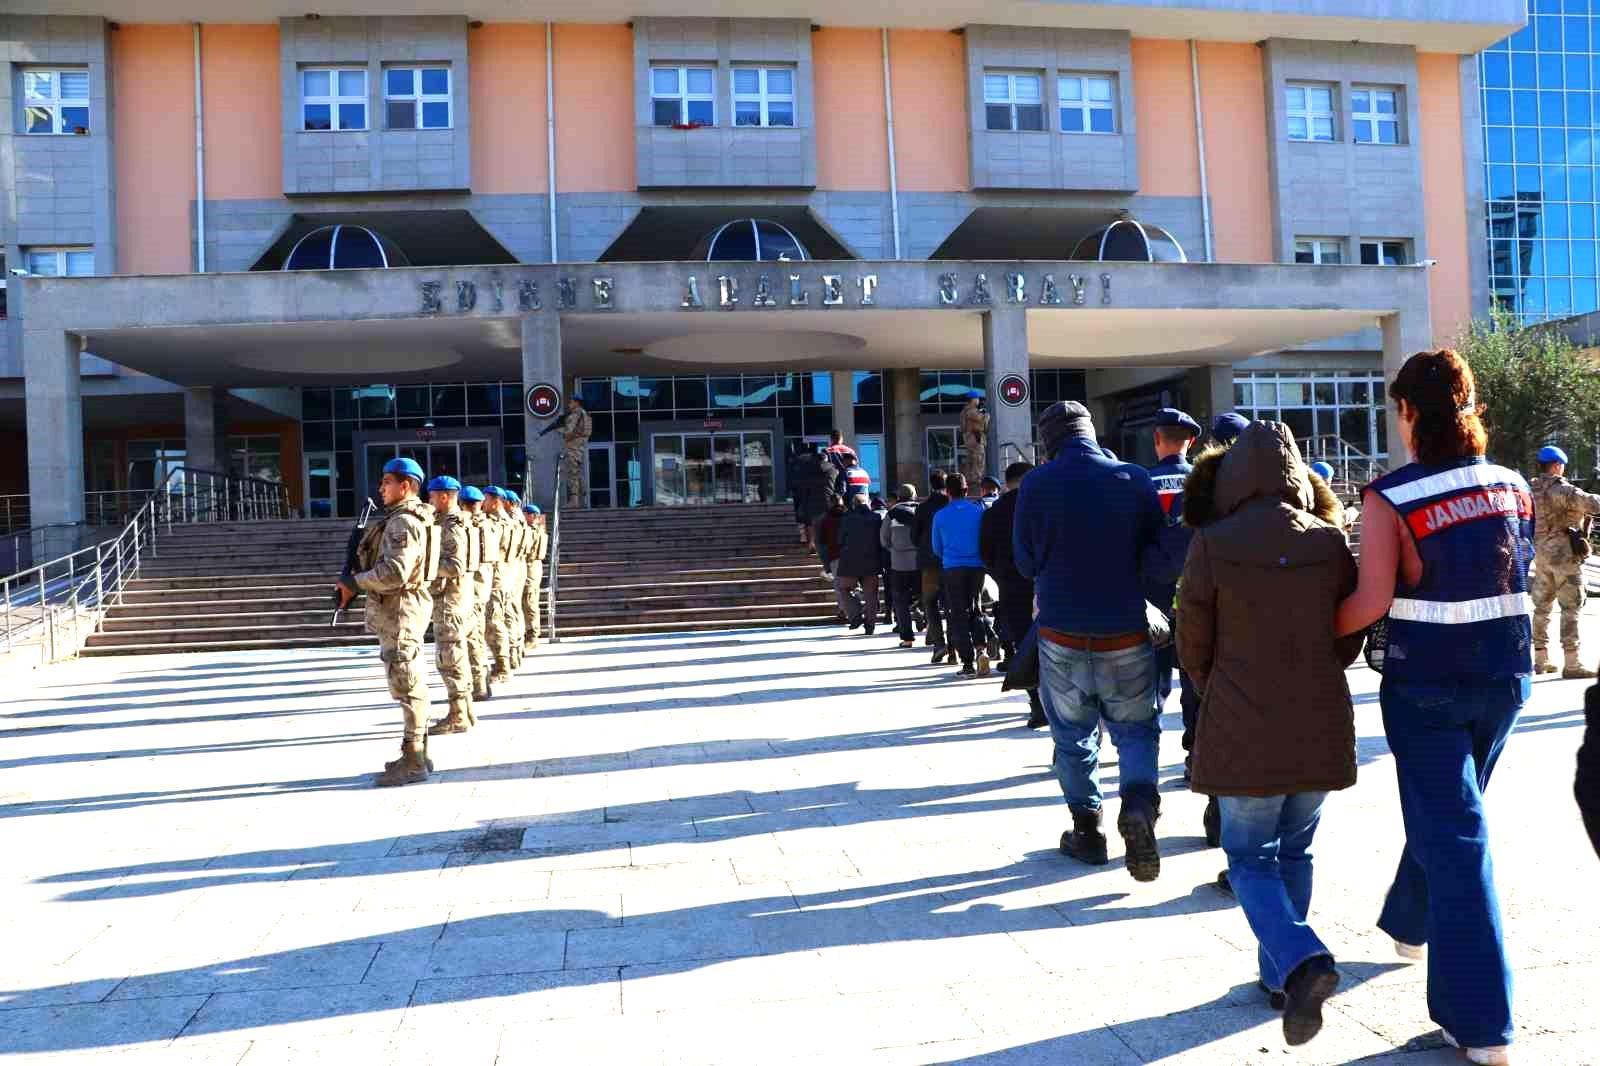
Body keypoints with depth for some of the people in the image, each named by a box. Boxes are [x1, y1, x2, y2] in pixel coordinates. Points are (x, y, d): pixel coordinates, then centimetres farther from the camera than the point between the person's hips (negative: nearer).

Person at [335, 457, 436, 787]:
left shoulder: (403, 522, -16)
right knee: (410, 686, 14)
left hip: (399, 611, -11)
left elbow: (395, 572, -26)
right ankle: (417, 754, 23)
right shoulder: (405, 519, 17)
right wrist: (358, 580, 11)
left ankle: (413, 763, -1)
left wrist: (355, 582, -15)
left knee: (407, 686, -6)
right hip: (396, 610, 11)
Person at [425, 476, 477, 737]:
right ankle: (465, 712, 21)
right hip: (456, 597, 10)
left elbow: (456, 567, -25)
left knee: (449, 659, -6)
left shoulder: (452, 527, -16)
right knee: (457, 657, 14)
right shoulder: (451, 523, 15)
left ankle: (457, 717, -2)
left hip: (449, 599, -10)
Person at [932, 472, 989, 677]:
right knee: (975, 609, 16)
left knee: (959, 614, 5)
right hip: (977, 566, 1)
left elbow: (937, 548, 8)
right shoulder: (979, 510, -1)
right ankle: (981, 648, -6)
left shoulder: (940, 515, -2)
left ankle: (968, 663, 2)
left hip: (953, 568, -1)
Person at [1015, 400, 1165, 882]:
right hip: (1127, 635, 1)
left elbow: (1026, 563, 1)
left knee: (1074, 735, 16)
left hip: (1062, 635, 0)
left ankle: (1087, 829, 22)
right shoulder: (1135, 479, -5)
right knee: (1137, 730, 15)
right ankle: (1139, 809, -7)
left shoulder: (1036, 485, -9)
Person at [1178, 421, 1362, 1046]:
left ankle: (1301, 963, -12)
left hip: (1243, 731, -4)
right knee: (1295, 852, 20)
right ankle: (1280, 975, 29)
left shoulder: (1211, 547, -13)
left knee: (1251, 858, 10)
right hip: (1321, 727, 4)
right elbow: (1351, 636, 7)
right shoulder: (1331, 541, -3)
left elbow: (1192, 647, -3)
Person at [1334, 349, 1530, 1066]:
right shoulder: (1513, 487, 2)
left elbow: (1372, 600, -21)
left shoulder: (1391, 497, -15)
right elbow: (1522, 573, 8)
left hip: (1426, 680, -5)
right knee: (1445, 808, 24)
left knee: (1451, 831, 2)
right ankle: (1409, 923, 47)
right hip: (1506, 673, 5)